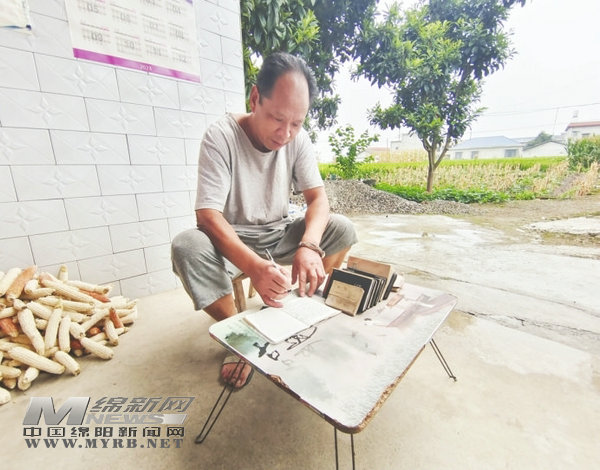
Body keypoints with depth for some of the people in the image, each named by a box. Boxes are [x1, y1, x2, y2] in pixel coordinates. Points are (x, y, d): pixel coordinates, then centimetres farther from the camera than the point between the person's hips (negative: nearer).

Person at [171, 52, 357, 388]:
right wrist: (253, 266, -43)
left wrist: (309, 246, -33)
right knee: (187, 247, -32)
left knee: (342, 229, -15)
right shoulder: (221, 137, -18)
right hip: (232, 241, -3)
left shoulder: (298, 139, -6)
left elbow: (318, 197, -11)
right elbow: (208, 215, -26)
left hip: (280, 235, 4)